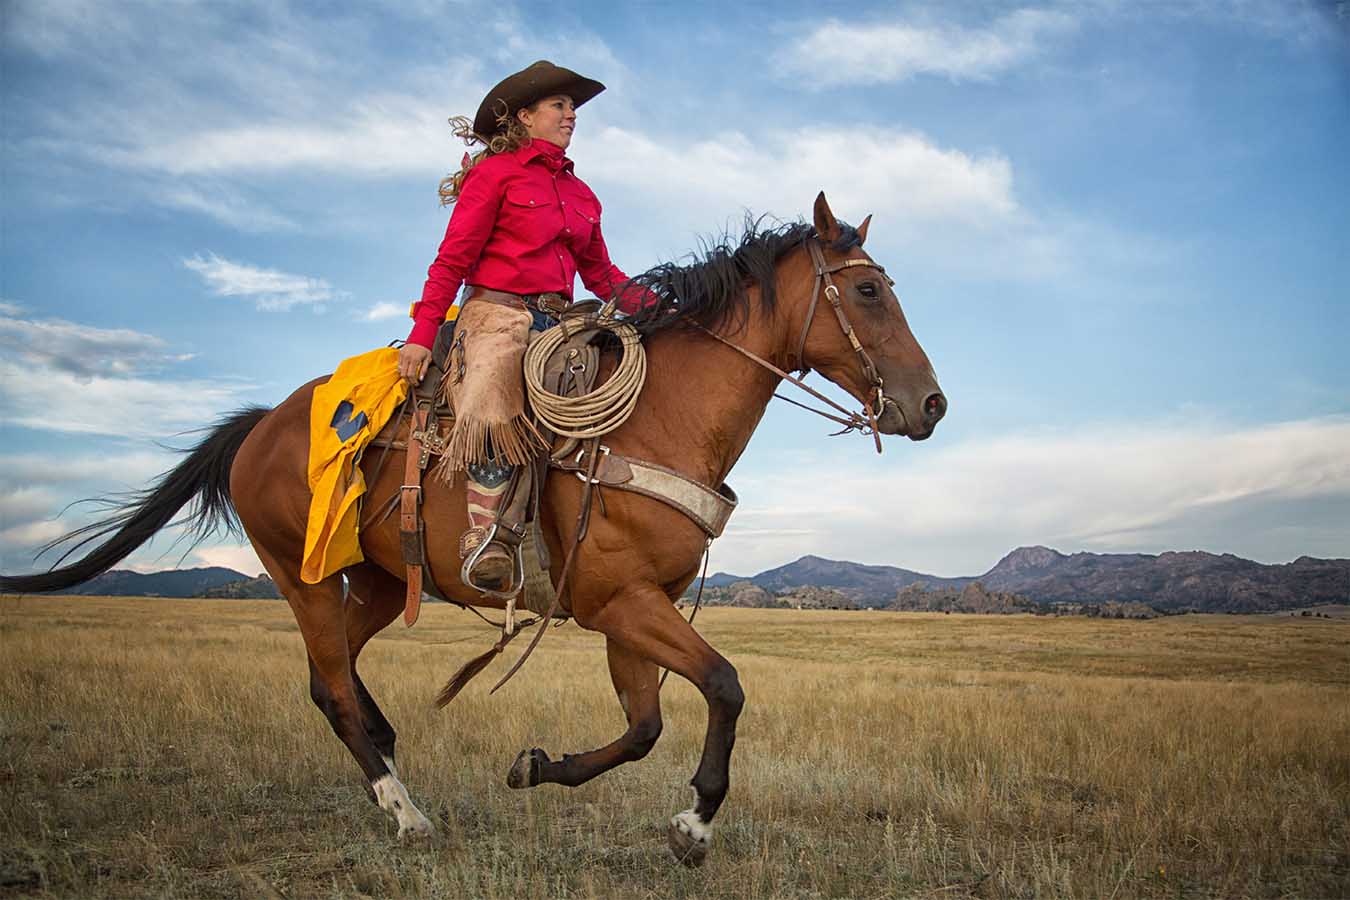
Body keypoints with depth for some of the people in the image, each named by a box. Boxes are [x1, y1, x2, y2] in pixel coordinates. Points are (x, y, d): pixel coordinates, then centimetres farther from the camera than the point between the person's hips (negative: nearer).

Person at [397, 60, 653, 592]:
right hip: (497, 313, -7)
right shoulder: (495, 173, 5)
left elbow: (600, 274, 25)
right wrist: (421, 335, -8)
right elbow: (452, 259, -1)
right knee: (496, 414, -31)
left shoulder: (579, 193, 23)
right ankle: (483, 542, -28)